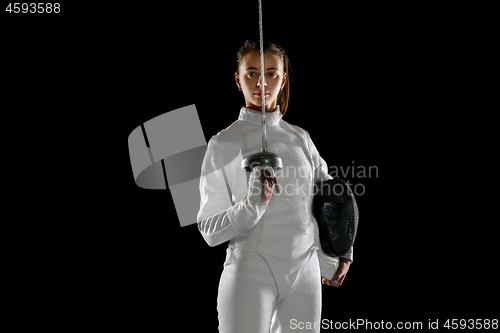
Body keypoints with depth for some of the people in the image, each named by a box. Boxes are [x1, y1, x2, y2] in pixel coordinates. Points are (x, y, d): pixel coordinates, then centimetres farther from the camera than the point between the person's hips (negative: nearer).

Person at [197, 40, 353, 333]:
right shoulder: (224, 144, -3)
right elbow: (210, 229, -4)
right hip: (250, 273, -4)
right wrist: (251, 206, -21)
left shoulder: (300, 138, 9)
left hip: (304, 274, 4)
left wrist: (341, 255, 12)